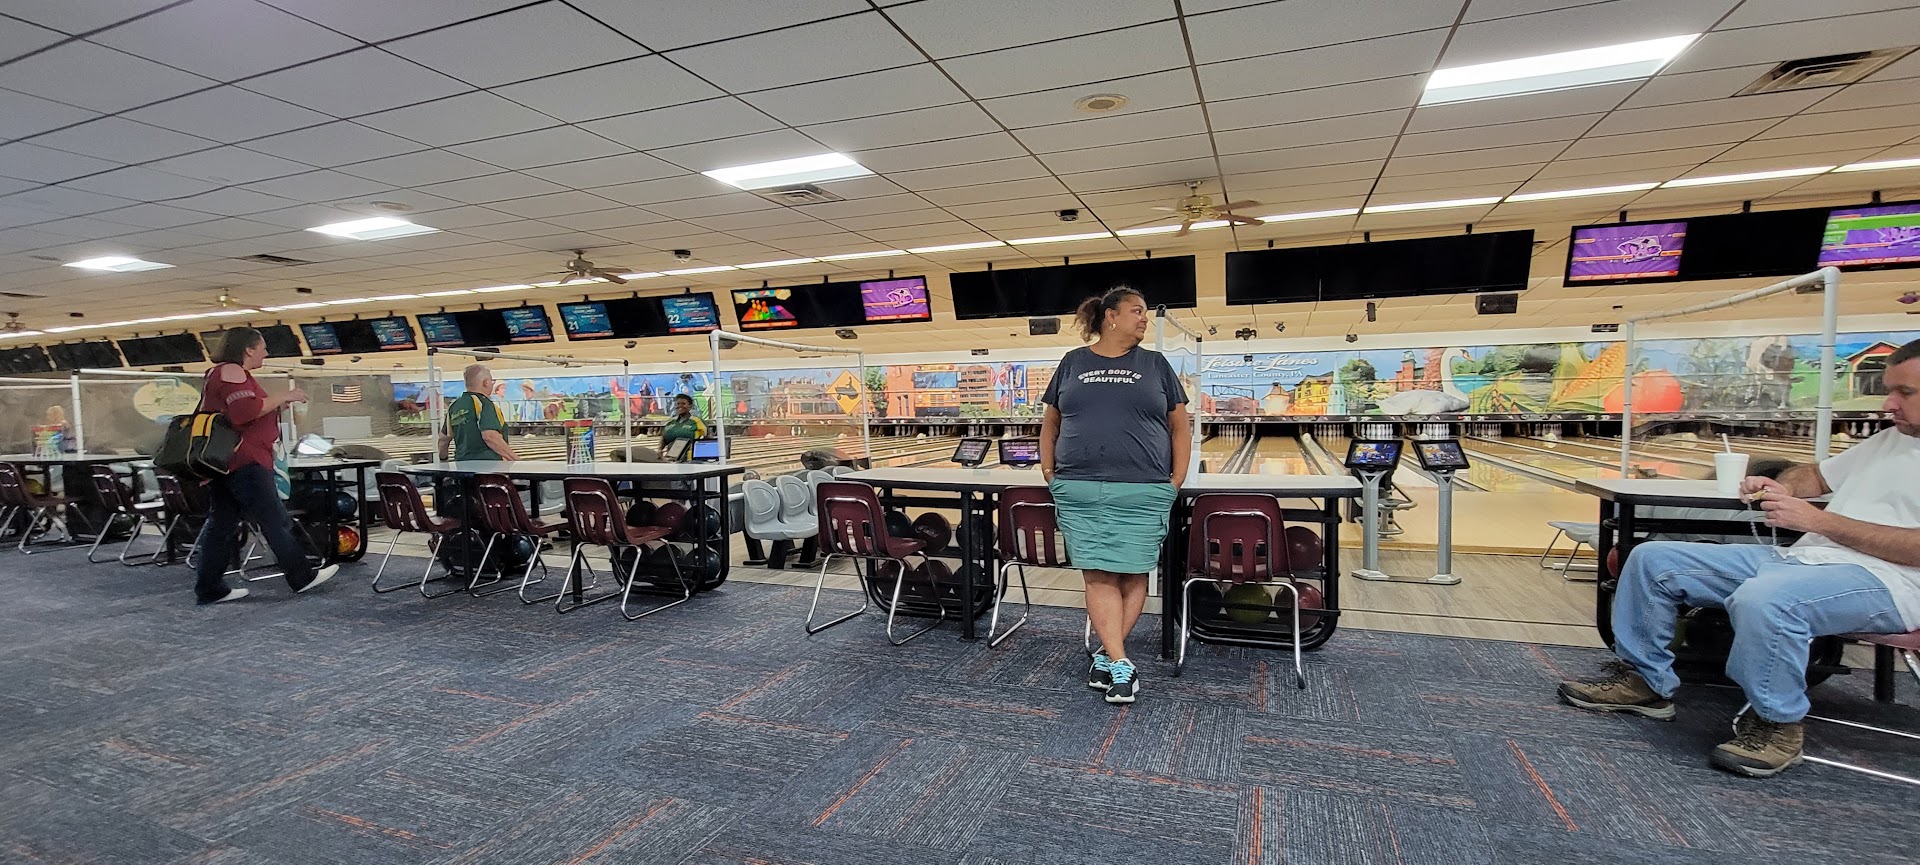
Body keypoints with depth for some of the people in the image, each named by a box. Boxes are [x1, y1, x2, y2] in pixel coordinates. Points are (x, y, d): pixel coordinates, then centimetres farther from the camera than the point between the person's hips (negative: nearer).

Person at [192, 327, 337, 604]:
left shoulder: (219, 373, 22)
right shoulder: (232, 371, -11)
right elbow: (247, 411, -22)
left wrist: (276, 404, 17)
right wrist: (283, 397, -13)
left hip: (223, 461, 11)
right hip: (244, 461, -11)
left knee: (222, 525, 10)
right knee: (276, 522, -4)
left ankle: (209, 589, 12)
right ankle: (302, 578, 2)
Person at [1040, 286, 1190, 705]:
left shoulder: (1155, 365, 9)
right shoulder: (1072, 362, 10)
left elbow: (1179, 428, 9)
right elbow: (1050, 424, 15)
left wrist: (1176, 481, 1)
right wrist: (1048, 472, 6)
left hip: (1142, 493, 0)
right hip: (1079, 492, 0)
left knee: (1132, 575, 3)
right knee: (1098, 576, -2)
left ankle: (1107, 655, 19)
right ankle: (1121, 663, 6)